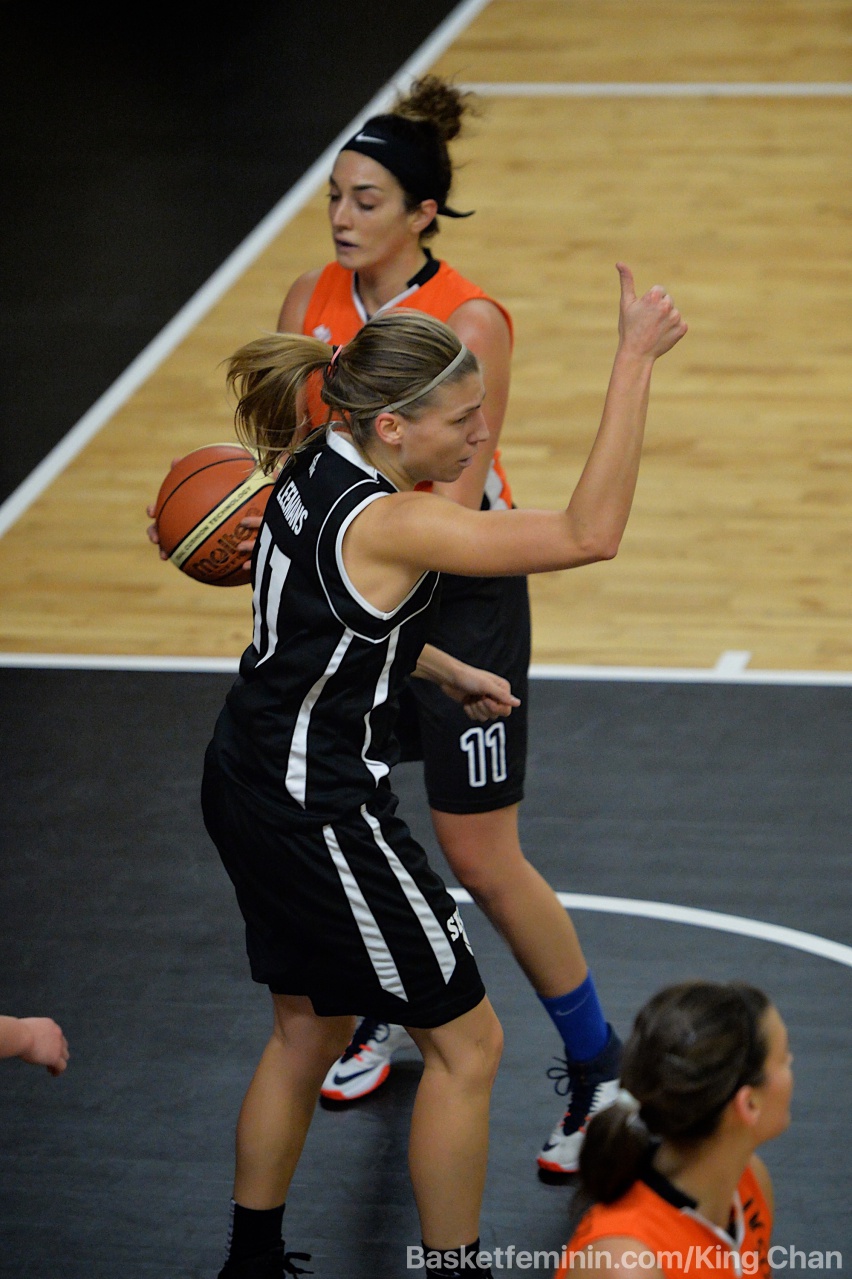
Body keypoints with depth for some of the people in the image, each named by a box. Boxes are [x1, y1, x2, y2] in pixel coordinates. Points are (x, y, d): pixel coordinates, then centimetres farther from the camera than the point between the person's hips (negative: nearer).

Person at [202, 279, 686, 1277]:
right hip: (319, 812, -9)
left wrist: (446, 671, 16)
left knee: (309, 1028, 24)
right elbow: (590, 533, -32)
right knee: (466, 1044, 6)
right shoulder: (386, 524, -28)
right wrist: (634, 359, -31)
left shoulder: (315, 470, 0)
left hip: (250, 782, 9)